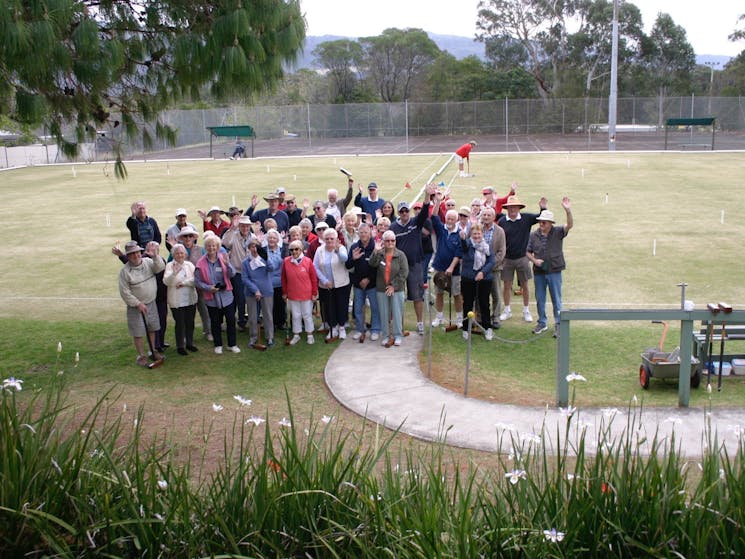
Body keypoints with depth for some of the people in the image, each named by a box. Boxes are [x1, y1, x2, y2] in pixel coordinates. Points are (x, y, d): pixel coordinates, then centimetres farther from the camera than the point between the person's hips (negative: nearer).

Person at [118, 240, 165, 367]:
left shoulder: (148, 262, -2)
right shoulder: (124, 271, -14)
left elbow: (160, 268, -19)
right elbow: (125, 292, -14)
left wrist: (155, 256, -34)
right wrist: (138, 304, -16)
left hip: (151, 303, 4)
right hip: (135, 307, -4)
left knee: (152, 329, 17)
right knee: (138, 333, 2)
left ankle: (154, 351, 32)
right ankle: (141, 356, 15)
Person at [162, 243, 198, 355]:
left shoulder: (189, 265, 6)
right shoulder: (170, 266, -5)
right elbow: (166, 282, -18)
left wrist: (184, 282, -16)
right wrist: (174, 272, -33)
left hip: (190, 299, 4)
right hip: (176, 301, -4)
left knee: (190, 322, 13)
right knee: (179, 323, 3)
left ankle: (189, 343, 29)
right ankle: (180, 346, 16)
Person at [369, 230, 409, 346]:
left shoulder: (400, 255, -2)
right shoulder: (379, 254, 3)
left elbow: (404, 272, -8)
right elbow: (372, 264, -15)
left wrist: (394, 285, -12)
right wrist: (376, 251, -27)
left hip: (397, 289, -2)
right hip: (381, 289, 2)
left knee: (397, 312, 1)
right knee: (384, 313, 7)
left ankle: (398, 335, 12)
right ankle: (385, 335, 17)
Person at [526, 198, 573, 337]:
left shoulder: (558, 232, -4)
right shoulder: (534, 235, 2)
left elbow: (570, 225, -21)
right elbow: (528, 252, 9)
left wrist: (568, 211, -36)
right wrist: (534, 260, -10)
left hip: (554, 271, -3)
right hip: (538, 272, 3)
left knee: (556, 299, 3)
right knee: (540, 299, 12)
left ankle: (558, 324, 12)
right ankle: (542, 323, 26)